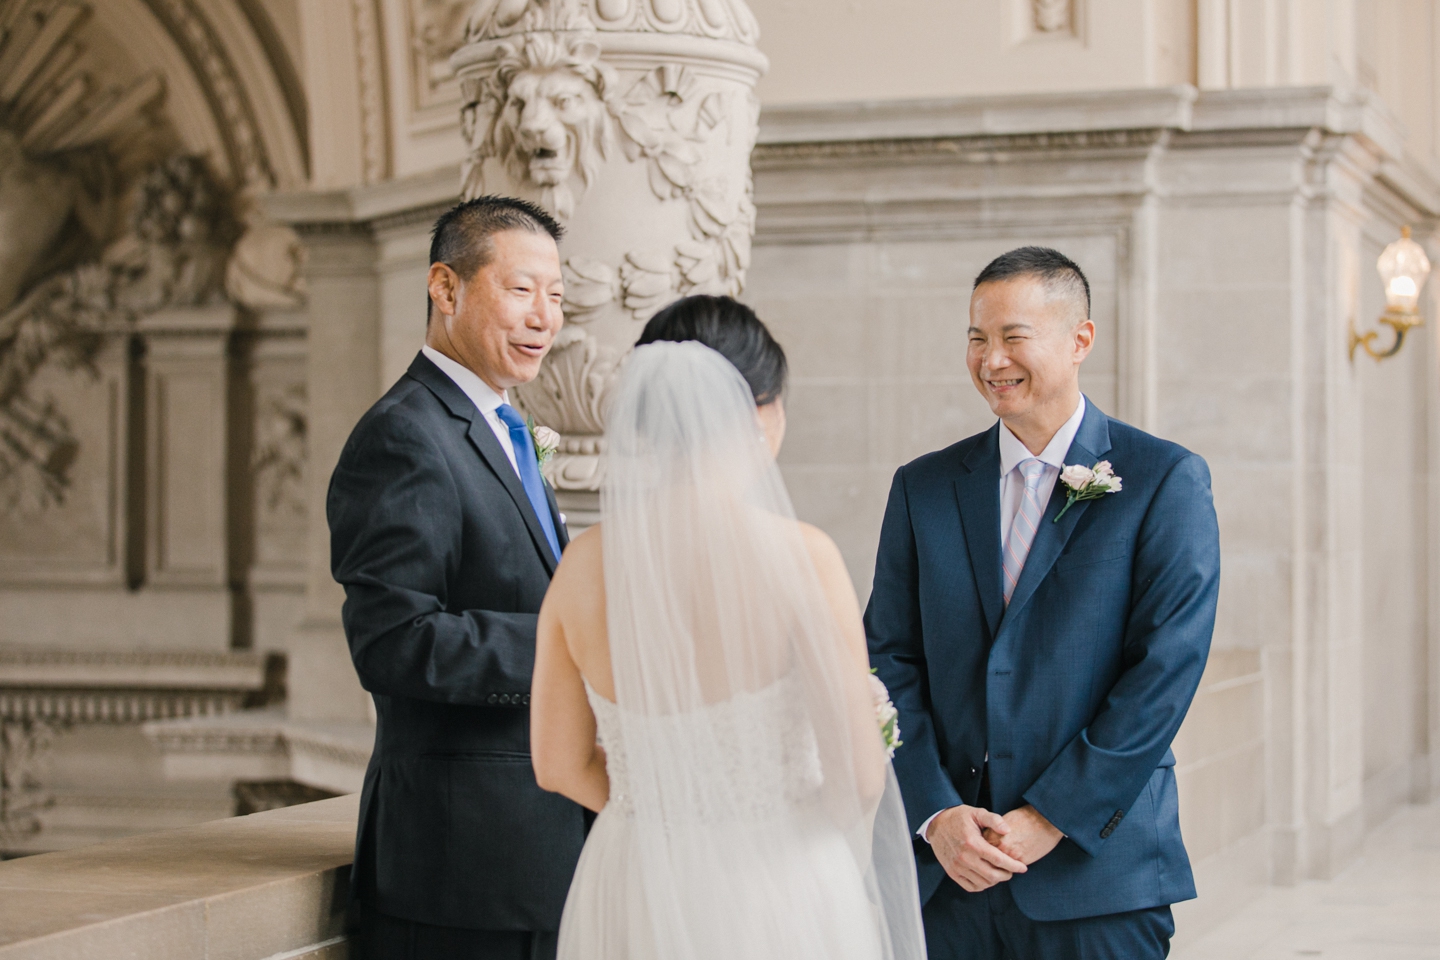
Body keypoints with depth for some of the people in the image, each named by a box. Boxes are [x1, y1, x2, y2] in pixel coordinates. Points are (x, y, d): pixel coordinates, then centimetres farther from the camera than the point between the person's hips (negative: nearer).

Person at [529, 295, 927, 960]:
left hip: (632, 895, 4)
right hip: (779, 900, -4)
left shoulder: (584, 563, -5)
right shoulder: (798, 557, -16)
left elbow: (560, 763, 5)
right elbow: (859, 774, -13)